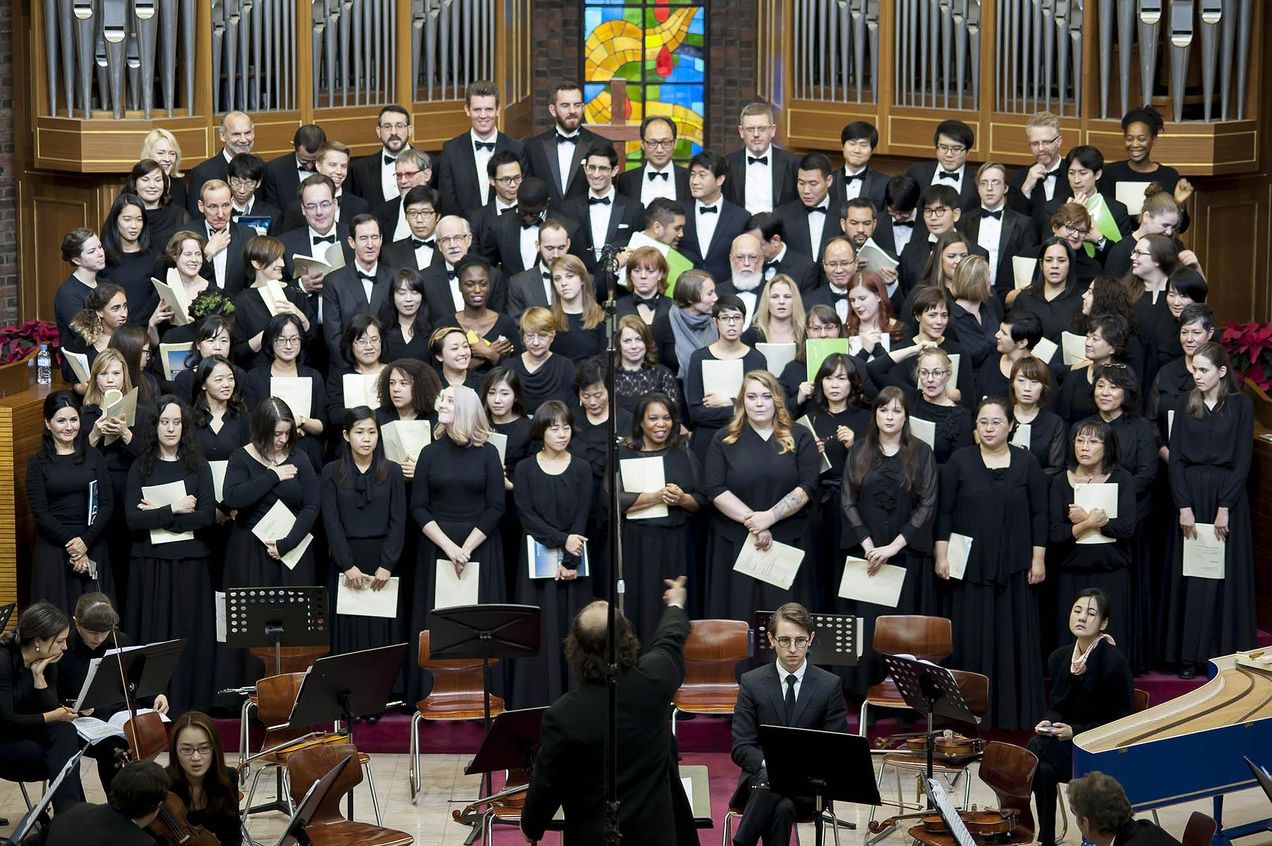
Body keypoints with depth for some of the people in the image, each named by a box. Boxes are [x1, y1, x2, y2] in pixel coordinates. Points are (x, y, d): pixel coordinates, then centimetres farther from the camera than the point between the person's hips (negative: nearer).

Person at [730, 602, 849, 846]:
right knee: (778, 799, -37)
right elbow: (741, 748, -1)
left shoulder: (830, 685, 3)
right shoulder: (752, 683, 3)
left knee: (783, 806, -37)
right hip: (761, 778, 0)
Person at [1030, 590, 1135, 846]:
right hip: (1067, 740, 5)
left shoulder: (1114, 662, -16)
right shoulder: (1059, 658, 3)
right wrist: (1048, 722, -11)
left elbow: (1122, 721, -12)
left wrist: (1075, 731, -20)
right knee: (1043, 770, -27)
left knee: (1037, 749, -27)